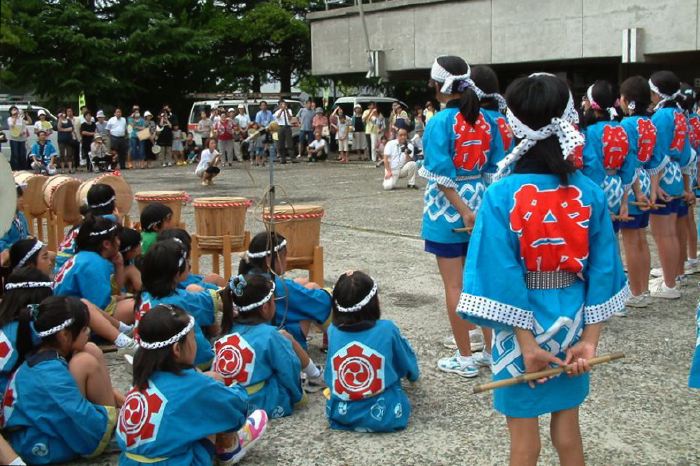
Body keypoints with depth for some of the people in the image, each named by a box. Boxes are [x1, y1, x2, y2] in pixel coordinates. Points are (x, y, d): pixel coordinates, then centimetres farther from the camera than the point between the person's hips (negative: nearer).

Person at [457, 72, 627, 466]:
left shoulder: (501, 195, -18)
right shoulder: (590, 193, -8)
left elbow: (502, 273, -19)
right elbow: (603, 270, -6)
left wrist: (526, 342, -12)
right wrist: (590, 339, 0)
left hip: (524, 324, -3)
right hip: (571, 323, 3)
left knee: (524, 430, 12)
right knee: (567, 422, 18)